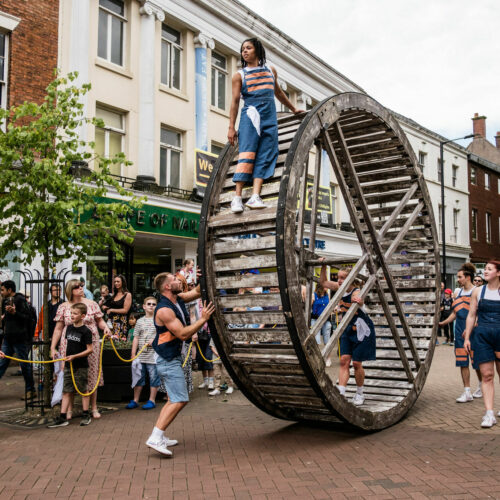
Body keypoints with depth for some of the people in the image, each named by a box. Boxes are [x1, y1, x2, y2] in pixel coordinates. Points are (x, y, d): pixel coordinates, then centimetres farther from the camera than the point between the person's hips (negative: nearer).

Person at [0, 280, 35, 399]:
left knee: (25, 365, 1)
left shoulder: (20, 300, -11)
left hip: (19, 339, -8)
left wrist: (14, 313, -28)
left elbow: (27, 317, -17)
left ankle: (30, 390, 12)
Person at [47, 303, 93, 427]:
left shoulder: (86, 331, -13)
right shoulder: (69, 328, 6)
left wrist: (74, 356, -19)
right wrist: (65, 360, 14)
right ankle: (63, 418, 8)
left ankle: (86, 416, 16)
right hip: (68, 365, 6)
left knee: (83, 390, 5)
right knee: (66, 391, 6)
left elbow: (90, 349, -14)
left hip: (81, 366, -6)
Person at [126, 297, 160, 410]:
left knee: (154, 377, 1)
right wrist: (133, 353, 6)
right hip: (141, 355, 3)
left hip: (154, 355, -3)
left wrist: (154, 340, -15)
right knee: (138, 377, 9)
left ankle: (152, 400, 13)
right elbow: (136, 338, 11)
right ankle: (135, 401, 18)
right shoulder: (140, 321, 10)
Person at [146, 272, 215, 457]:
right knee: (179, 400, -13)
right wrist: (203, 319, -22)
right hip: (168, 360, -10)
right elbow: (183, 334, -24)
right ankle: (155, 438, -12)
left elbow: (197, 292, 16)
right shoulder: (164, 310, -21)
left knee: (175, 399, 16)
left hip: (172, 358, 10)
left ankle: (159, 437, 19)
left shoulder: (178, 299, 6)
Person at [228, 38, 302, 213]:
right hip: (251, 115, -3)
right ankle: (237, 197, -17)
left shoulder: (271, 71, 20)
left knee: (265, 156, -7)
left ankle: (255, 196, -13)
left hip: (270, 117, 4)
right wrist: (231, 127, -4)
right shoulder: (239, 75, 10)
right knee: (247, 154, -14)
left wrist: (293, 109, 40)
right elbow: (235, 101, 3)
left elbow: (278, 92, 33)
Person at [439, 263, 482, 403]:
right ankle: (467, 392, 7)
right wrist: (443, 323, 8)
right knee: (462, 362, 2)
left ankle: (482, 387, 28)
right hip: (460, 331, 5)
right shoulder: (459, 292, 12)